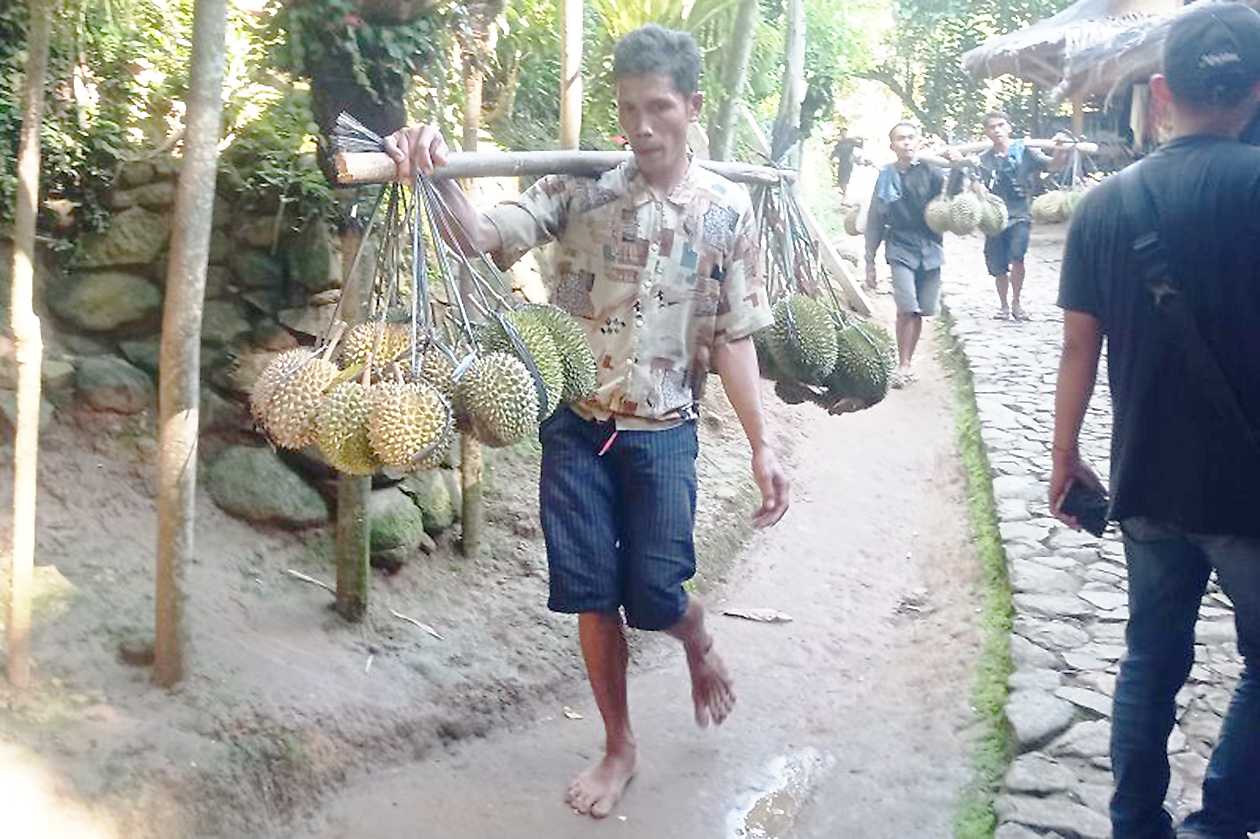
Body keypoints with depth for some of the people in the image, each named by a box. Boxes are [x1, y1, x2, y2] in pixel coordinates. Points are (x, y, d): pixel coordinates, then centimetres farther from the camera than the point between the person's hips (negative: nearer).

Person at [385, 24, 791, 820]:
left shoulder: (727, 208, -2)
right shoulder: (580, 183, -4)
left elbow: (732, 338, 0)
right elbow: (484, 235, -18)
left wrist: (762, 445, -4)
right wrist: (440, 177, -39)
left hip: (662, 432, -1)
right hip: (576, 423, 1)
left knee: (653, 596, 1)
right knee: (593, 596, 6)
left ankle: (702, 646, 39)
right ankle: (620, 747, 27)